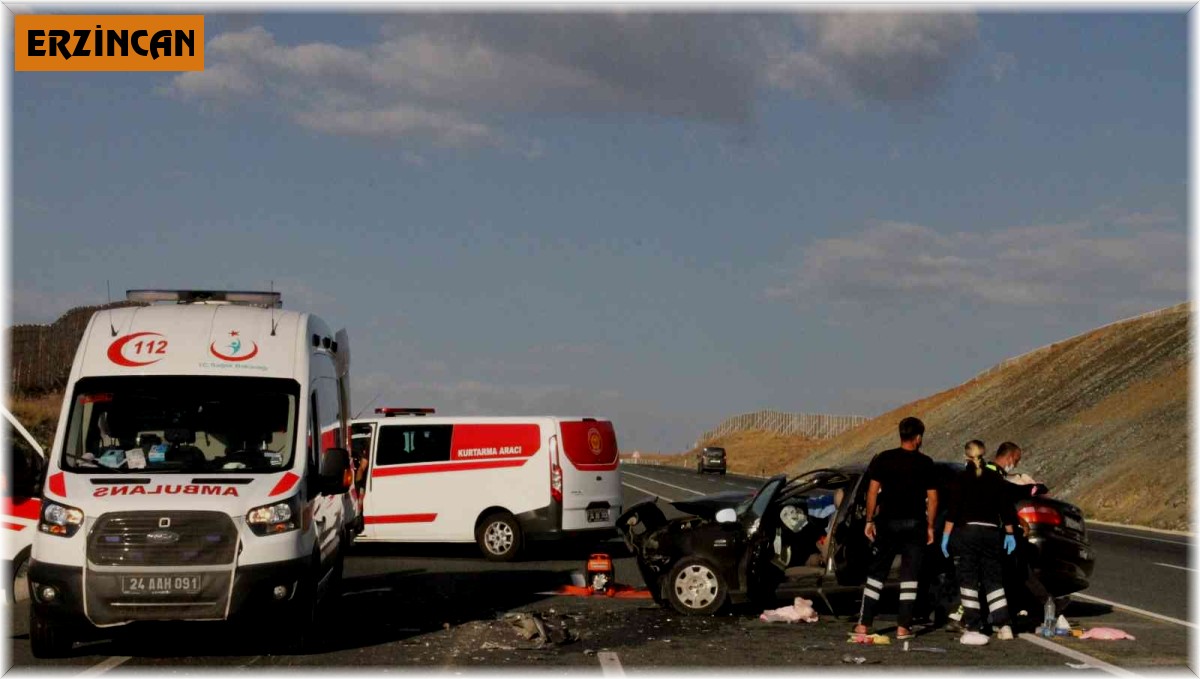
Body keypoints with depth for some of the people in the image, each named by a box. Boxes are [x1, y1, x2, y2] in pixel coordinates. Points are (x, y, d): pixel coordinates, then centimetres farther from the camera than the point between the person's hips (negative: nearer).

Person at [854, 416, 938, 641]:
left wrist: (869, 520, 4)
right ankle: (903, 626, 0)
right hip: (914, 524, -1)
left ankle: (864, 624, 4)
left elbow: (873, 490, -2)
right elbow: (932, 497, -1)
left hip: (888, 522, 1)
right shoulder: (925, 463, -1)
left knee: (876, 573, 7)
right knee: (909, 576, 4)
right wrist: (930, 526, 7)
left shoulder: (884, 459, 0)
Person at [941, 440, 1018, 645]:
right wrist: (1009, 533, 15)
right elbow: (1006, 509, 8)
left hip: (966, 532, -4)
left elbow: (952, 510, -10)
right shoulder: (996, 479, 7)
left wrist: (946, 535, -7)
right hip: (991, 533, 4)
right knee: (993, 580, 12)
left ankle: (973, 630, -8)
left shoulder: (961, 479, -4)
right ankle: (1004, 626, 8)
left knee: (968, 581, -2)